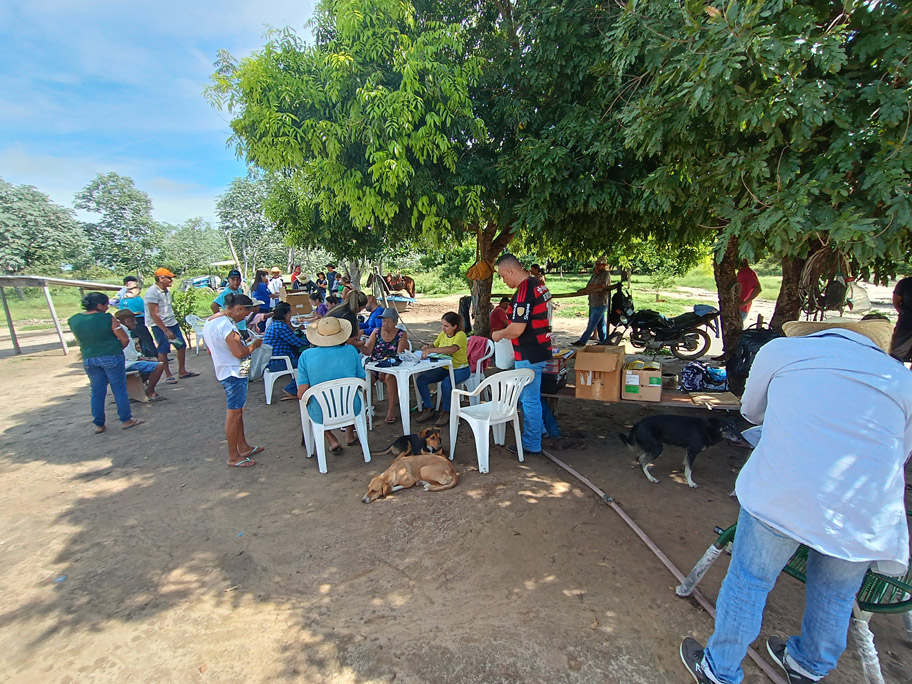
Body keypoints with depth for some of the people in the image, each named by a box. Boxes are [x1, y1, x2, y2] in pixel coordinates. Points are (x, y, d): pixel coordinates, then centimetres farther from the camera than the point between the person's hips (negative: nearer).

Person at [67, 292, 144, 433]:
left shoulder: (73, 320, 1)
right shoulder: (108, 318, -14)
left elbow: (80, 340, 14)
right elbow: (125, 339, -10)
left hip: (88, 359, 5)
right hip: (111, 357, -5)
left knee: (97, 392, 14)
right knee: (119, 389, 6)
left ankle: (99, 424, 20)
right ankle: (126, 420, 13)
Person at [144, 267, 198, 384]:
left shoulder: (166, 291, 10)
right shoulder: (152, 292, -15)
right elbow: (153, 314, -19)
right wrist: (166, 330, -20)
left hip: (172, 323, 8)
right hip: (160, 326, -8)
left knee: (182, 346, 8)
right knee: (163, 350, 0)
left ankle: (182, 371, 19)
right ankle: (168, 375, 11)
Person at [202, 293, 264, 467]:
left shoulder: (210, 321, 11)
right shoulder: (226, 324, -22)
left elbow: (210, 350, 20)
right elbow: (240, 352, -27)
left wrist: (243, 343, 18)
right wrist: (255, 344, -10)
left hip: (223, 372, 10)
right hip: (234, 373, -10)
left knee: (237, 411, 19)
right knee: (234, 414, -1)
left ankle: (243, 447, 31)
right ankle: (233, 457, 10)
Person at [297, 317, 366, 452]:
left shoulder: (306, 355, -12)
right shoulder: (350, 351, -9)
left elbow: (301, 394, -12)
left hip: (321, 416, -1)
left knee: (305, 403, 33)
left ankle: (332, 441, 21)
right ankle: (350, 435, 42)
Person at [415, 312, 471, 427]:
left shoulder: (460, 335, -18)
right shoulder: (443, 334, 5)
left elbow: (452, 349, -37)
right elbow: (434, 346, 17)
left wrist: (430, 350, -41)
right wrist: (427, 347, -9)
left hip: (460, 369, -7)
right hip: (444, 368, 7)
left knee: (445, 384, -36)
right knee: (420, 379, -11)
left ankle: (446, 412, -11)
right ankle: (429, 409, 4)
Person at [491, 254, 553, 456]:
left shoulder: (524, 292, -23)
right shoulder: (538, 285, 8)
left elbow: (517, 329, -27)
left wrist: (499, 334, -8)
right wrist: (506, 332, 17)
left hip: (529, 356, -10)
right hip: (540, 350, 10)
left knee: (530, 399, 4)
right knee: (531, 395, 25)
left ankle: (531, 444, 18)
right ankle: (538, 428, 40)